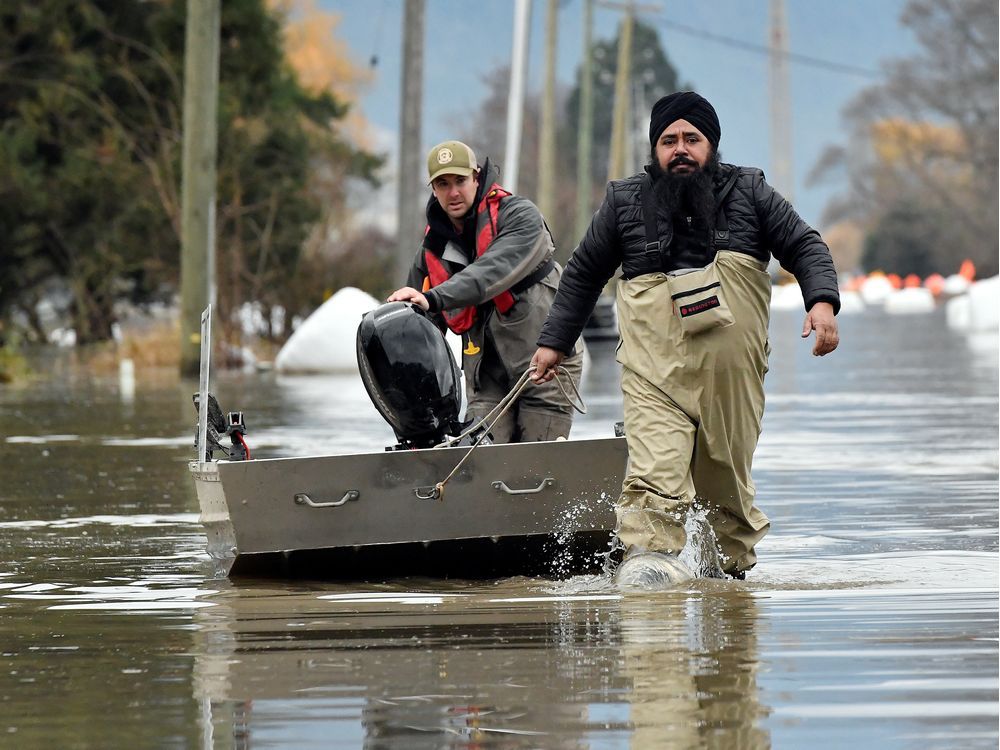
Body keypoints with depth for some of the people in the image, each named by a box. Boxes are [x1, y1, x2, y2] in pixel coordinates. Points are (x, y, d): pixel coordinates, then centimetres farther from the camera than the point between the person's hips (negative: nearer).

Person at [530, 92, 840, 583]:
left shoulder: (749, 194, 9)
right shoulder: (625, 202, 11)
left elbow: (805, 247, 10)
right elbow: (583, 274, 22)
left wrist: (821, 301, -9)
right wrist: (554, 342, 21)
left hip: (731, 375, 1)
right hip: (654, 374, -1)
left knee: (726, 481, 7)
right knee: (655, 475, -20)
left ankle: (731, 565, 25)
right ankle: (650, 557, -29)